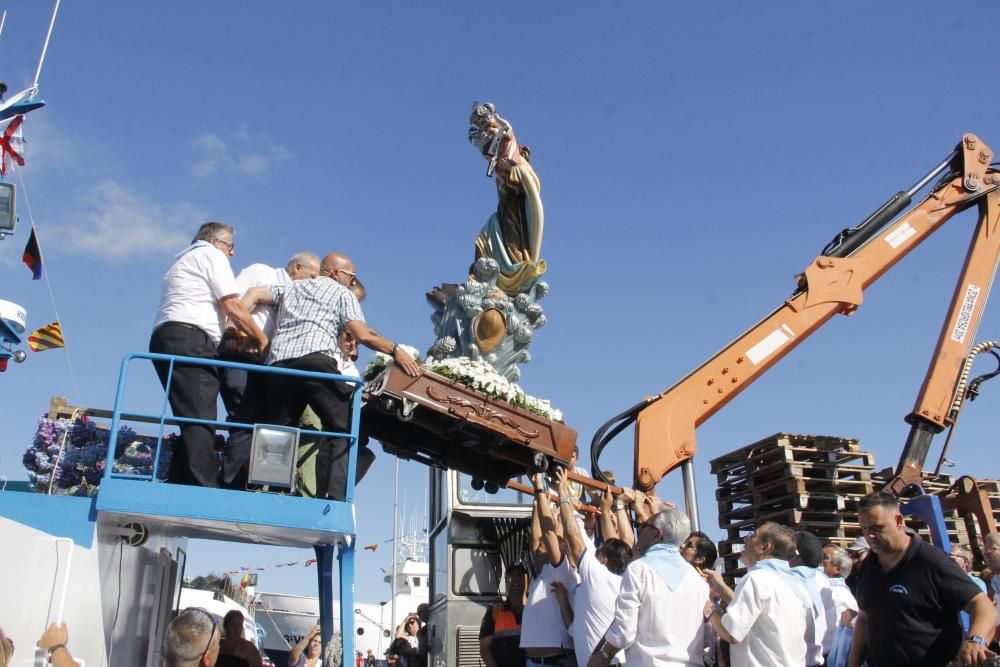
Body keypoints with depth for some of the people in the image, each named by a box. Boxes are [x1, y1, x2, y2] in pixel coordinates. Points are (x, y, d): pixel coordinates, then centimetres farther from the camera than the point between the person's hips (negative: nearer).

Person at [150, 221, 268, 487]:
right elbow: (233, 307, -2)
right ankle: (204, 490, -27)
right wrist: (261, 339, 8)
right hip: (190, 340, -9)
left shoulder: (182, 261, 34)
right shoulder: (211, 254, 7)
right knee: (201, 421, -18)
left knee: (192, 421, 5)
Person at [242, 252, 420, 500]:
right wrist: (395, 350, 11)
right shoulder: (342, 293, 17)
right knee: (345, 433, -4)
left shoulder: (291, 287, 33)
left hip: (278, 365, 6)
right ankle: (336, 498, -18)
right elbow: (363, 335, 5)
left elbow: (254, 293, 21)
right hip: (316, 362, -5)